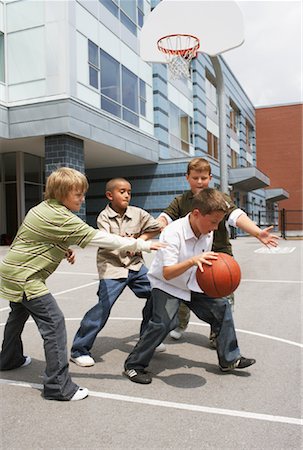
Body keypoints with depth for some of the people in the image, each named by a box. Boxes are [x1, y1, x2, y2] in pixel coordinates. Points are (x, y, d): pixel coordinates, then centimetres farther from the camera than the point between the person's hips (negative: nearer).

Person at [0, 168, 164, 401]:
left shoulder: (44, 207, 6)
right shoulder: (61, 218, -23)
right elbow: (98, 237, -26)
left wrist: (63, 248, 2)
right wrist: (141, 244, -24)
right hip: (24, 277, -11)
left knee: (19, 314, 28)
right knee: (54, 321, -11)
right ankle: (58, 385, -7)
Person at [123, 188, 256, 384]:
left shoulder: (207, 233, -8)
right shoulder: (173, 233, -30)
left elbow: (205, 263, 7)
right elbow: (167, 273, -34)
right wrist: (192, 261, -48)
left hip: (192, 285, 7)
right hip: (165, 284, -7)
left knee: (222, 307, 3)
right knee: (164, 322, -24)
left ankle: (229, 359, 19)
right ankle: (134, 365, -5)